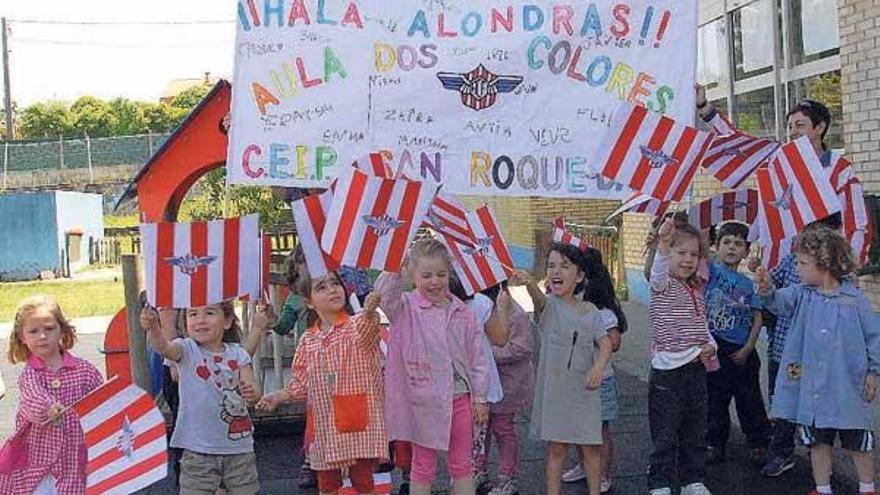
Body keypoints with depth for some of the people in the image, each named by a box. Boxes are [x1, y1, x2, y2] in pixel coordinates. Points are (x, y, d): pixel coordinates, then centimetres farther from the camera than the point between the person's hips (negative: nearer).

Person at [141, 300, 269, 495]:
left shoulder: (237, 354, 0)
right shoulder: (187, 350, -6)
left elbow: (254, 394, -6)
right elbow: (164, 347, -28)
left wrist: (252, 394, -30)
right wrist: (153, 327, -50)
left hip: (238, 448, 2)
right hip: (198, 450, -2)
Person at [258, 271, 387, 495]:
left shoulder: (357, 325, -5)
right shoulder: (308, 340, 8)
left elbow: (365, 333, -31)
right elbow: (301, 383, 16)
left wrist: (369, 312, -53)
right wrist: (278, 397, 0)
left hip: (359, 423, -5)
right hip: (324, 428, 5)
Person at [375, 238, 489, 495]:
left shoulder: (461, 312, 2)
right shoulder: (405, 308, -5)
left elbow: (477, 355, 5)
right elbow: (385, 292, -28)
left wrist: (480, 398, 4)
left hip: (459, 397, 3)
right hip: (423, 399, -3)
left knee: (462, 464, 14)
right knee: (423, 465, 10)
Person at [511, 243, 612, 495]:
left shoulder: (590, 311, 4)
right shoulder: (549, 305, -5)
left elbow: (605, 343, -3)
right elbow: (539, 298, -28)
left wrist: (598, 366, -23)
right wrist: (529, 283, -52)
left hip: (584, 389, 2)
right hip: (554, 388, -2)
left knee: (590, 446, 10)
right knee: (556, 448, 5)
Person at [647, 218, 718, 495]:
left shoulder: (696, 290, 13)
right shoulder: (662, 285, -8)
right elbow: (658, 269, -32)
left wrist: (710, 345, -2)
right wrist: (663, 244, -52)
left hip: (696, 367, 7)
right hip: (667, 370, -7)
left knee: (695, 430, 15)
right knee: (665, 433, 0)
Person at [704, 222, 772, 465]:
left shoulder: (748, 284, 7)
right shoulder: (711, 270, -1)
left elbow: (757, 318, 5)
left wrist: (747, 349, -4)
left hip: (742, 351, 2)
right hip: (715, 348, -2)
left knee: (750, 400, 9)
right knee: (715, 399, 9)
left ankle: (759, 444, 23)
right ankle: (715, 444, 22)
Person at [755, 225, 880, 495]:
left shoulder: (854, 298, -6)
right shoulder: (802, 294, 0)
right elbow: (781, 301, -19)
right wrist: (767, 290, -40)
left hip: (848, 387, -2)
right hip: (811, 387, 3)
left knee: (858, 442, 9)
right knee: (817, 440, 13)